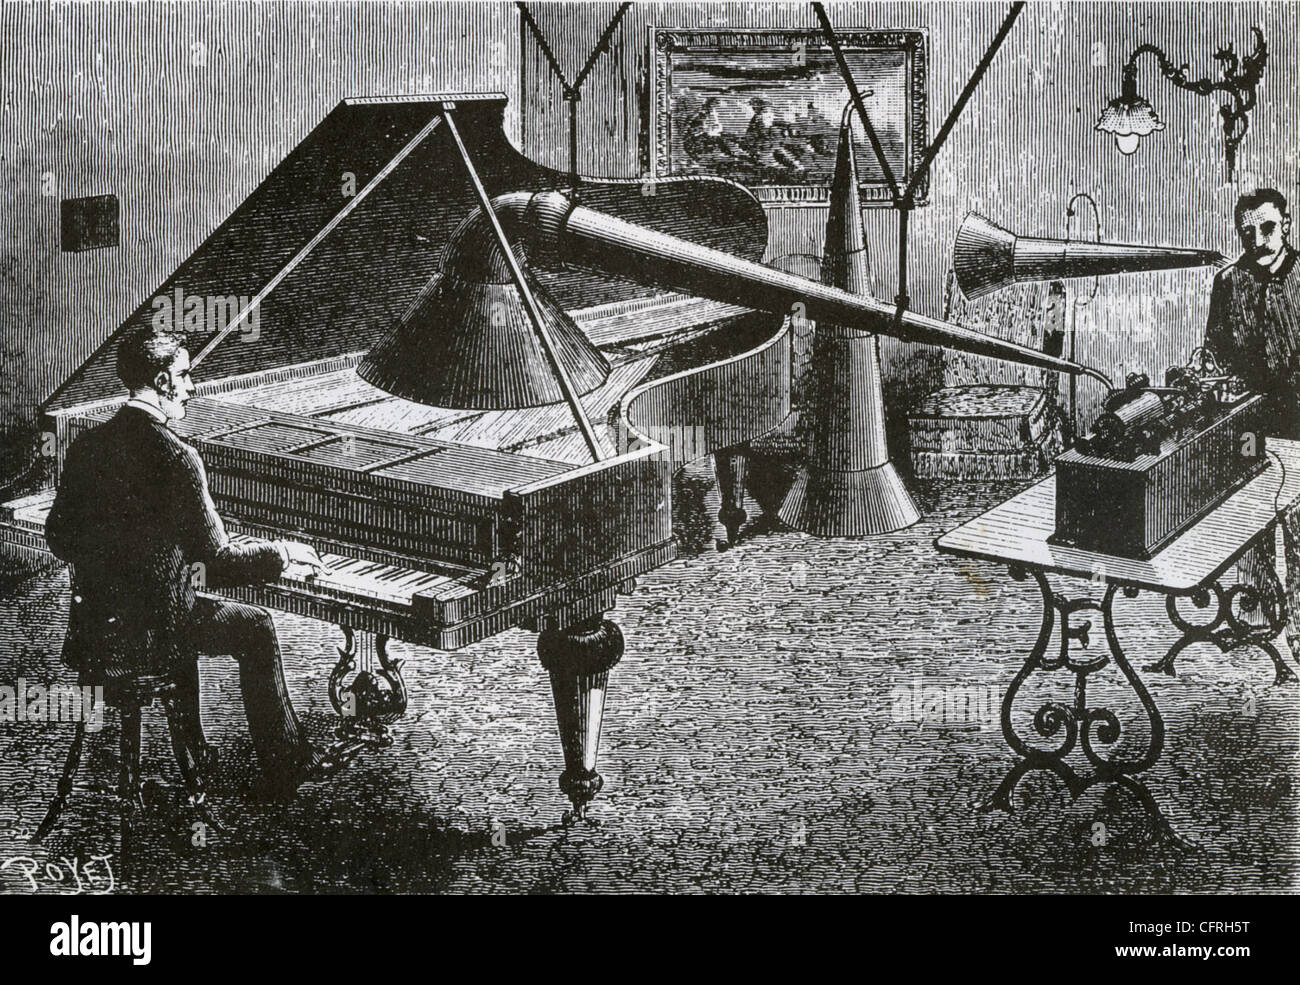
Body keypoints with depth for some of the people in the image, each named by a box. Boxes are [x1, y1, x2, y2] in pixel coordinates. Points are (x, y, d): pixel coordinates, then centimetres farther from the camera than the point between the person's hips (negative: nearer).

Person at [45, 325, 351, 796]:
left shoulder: (86, 445, 1)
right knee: (256, 627, 16)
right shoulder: (175, 457, -21)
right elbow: (219, 563, -19)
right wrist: (282, 551, -2)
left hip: (89, 629, 7)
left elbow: (59, 538, 11)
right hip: (148, 632, -7)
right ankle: (284, 767, 23)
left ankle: (193, 745, 40)